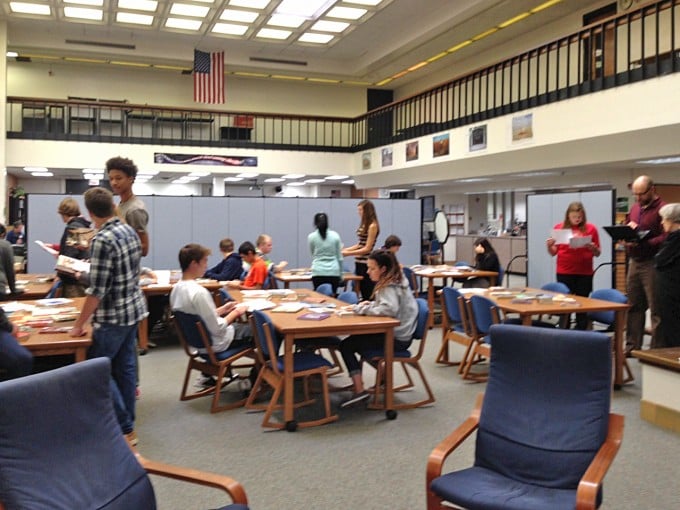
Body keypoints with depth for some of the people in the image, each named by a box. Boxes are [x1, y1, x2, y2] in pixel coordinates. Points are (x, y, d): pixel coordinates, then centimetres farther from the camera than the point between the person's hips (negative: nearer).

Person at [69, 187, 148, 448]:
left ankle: (125, 429, 5)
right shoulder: (130, 231, 4)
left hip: (113, 316, -8)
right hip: (134, 309, 8)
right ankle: (127, 424, 25)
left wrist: (79, 324, -12)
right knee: (125, 367, 15)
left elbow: (96, 291, -21)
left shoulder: (102, 240, -22)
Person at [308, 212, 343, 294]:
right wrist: (341, 274, 15)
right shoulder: (335, 235, 5)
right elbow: (340, 257, 7)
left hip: (318, 273, -1)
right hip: (334, 273, 1)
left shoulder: (311, 237, 3)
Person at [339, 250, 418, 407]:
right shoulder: (394, 281, 10)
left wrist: (361, 309, -25)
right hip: (397, 332, 10)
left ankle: (359, 390, -9)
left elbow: (389, 309, -35)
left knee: (345, 345, -6)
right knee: (356, 337, 25)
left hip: (397, 338, -10)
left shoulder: (390, 287, -19)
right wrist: (369, 304, 0)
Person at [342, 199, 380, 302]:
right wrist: (345, 249, 6)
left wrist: (348, 253, -15)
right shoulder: (364, 224, 11)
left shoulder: (372, 226, -14)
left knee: (369, 295, -1)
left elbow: (367, 248, -16)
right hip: (359, 262, 9)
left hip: (366, 264, -9)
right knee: (363, 293, 15)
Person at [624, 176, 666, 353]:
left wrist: (643, 243, -25)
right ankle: (632, 346, 19)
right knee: (634, 306, 12)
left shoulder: (662, 208, -9)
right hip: (634, 262, 8)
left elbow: (665, 238, -17)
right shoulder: (635, 208, 15)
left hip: (652, 263, -7)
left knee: (656, 309, -3)